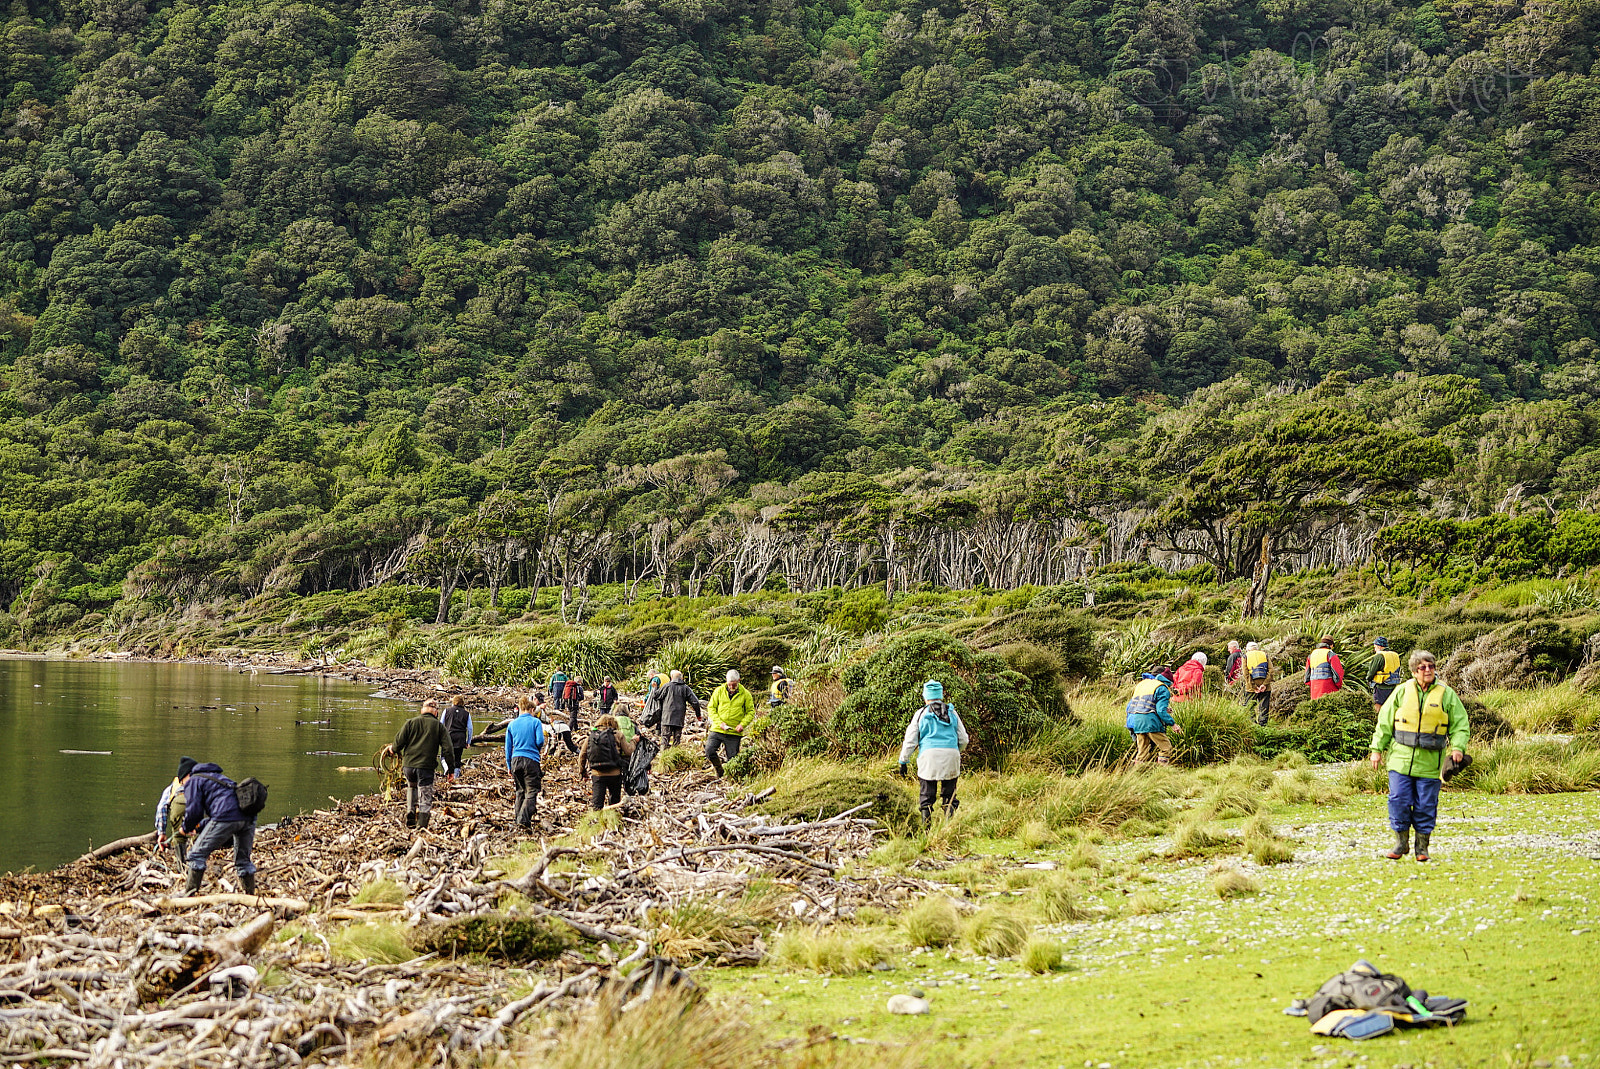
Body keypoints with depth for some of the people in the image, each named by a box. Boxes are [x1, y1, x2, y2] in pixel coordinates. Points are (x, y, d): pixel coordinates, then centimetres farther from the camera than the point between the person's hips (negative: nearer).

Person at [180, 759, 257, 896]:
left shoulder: (193, 782, 11)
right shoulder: (217, 777, 36)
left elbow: (194, 810, 1)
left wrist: (186, 828, 18)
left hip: (226, 818, -8)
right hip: (249, 818, 8)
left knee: (197, 854, 3)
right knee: (243, 859, 21)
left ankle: (189, 893, 1)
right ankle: (250, 895, 22)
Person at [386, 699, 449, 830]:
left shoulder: (410, 722, 6)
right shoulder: (439, 726, 4)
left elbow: (399, 741, 1)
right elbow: (447, 748, 0)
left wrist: (393, 749, 23)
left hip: (408, 765, 2)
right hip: (427, 766, -2)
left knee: (411, 786, 29)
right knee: (425, 795, 5)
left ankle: (410, 812, 19)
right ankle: (422, 823, -3)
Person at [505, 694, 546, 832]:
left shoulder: (511, 724, 11)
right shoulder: (535, 722, -1)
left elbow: (508, 747, 12)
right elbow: (540, 741, -9)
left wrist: (509, 766, 18)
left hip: (516, 759, 4)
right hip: (531, 760, -4)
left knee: (520, 791, 17)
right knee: (532, 792, -4)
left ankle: (517, 818, 14)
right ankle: (523, 820, -19)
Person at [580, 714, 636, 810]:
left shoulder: (590, 737, 6)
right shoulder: (617, 735, -2)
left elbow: (582, 756, 10)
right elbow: (628, 751, -3)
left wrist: (581, 772, 24)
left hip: (597, 774, 1)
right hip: (614, 773, -1)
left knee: (597, 803, 2)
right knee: (614, 800, 15)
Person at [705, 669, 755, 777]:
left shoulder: (745, 694, 1)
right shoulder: (719, 691, 3)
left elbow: (750, 712, 6)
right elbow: (712, 708, 6)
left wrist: (742, 724, -11)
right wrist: (719, 722, -9)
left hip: (734, 733, -1)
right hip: (717, 730, 1)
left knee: (732, 758, 0)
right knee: (709, 751, -13)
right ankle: (719, 770, 11)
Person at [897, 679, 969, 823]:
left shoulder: (921, 714, 6)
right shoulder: (952, 712, 13)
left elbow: (910, 741, 6)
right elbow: (963, 739, 18)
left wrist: (903, 761, 15)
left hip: (929, 757, -2)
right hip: (951, 756, 2)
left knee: (926, 796, 4)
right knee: (949, 794, 9)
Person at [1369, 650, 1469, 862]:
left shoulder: (1446, 695, 5)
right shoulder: (1402, 691, 6)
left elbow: (1460, 724, 7)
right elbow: (1385, 722, 11)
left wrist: (1458, 747, -10)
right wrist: (1377, 749, 6)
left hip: (1430, 763, 0)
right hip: (1401, 759, 0)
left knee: (1426, 805, 1)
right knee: (1399, 800, -5)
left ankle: (1422, 847, 13)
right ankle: (1401, 843, 11)